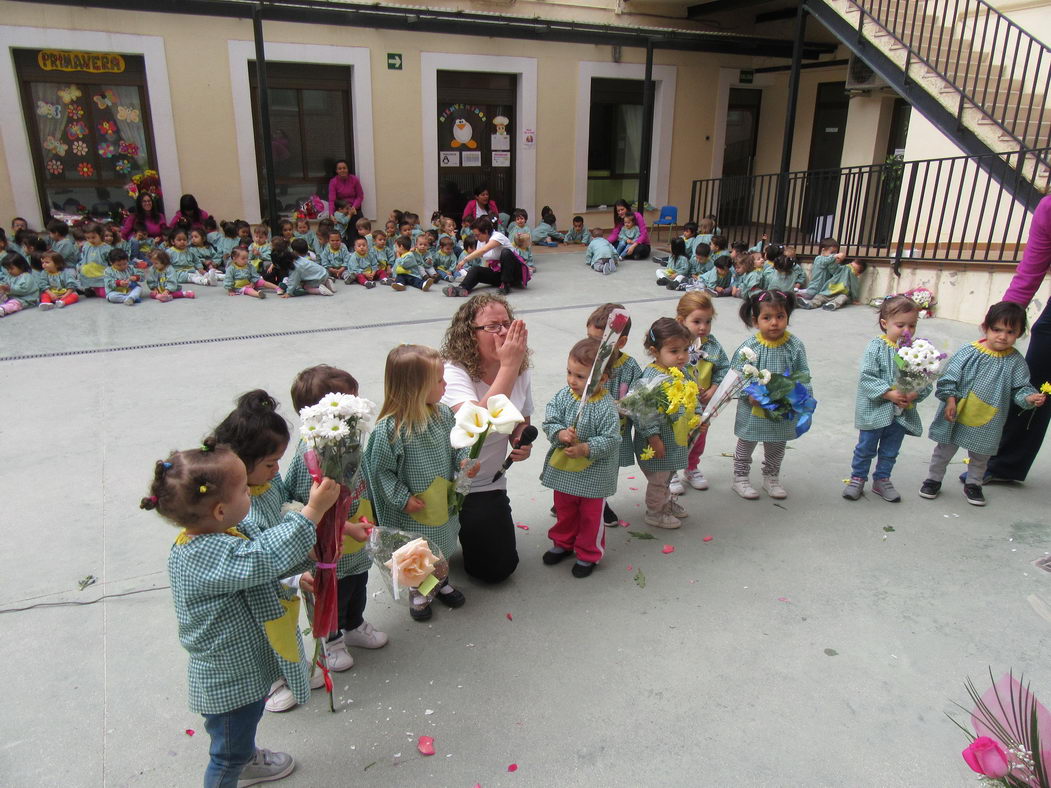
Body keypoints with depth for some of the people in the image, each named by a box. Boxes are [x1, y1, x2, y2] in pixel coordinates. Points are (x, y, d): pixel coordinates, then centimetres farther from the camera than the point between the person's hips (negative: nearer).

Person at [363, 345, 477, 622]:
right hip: (413, 508, -5)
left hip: (443, 501, 5)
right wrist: (402, 498, -18)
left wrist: (463, 462, -13)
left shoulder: (442, 413, -9)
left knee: (442, 543, 25)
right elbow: (380, 469, -18)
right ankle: (418, 592, 44)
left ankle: (441, 581, 52)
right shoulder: (390, 428, -27)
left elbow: (455, 445, 6)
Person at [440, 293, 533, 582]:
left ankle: (461, 533, 31)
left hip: (487, 486, 5)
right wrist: (508, 366, -36)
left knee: (499, 567, 4)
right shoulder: (453, 372, -24)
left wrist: (522, 441, -9)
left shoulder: (521, 372, -4)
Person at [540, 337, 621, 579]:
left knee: (590, 515, 14)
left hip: (592, 473, -5)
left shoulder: (606, 408, -22)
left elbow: (610, 440, -22)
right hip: (562, 468, 5)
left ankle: (588, 554, 33)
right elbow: (550, 420, -8)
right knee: (564, 510, 24)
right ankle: (563, 543, 46)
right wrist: (560, 434, -27)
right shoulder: (564, 396, -8)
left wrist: (585, 449, -31)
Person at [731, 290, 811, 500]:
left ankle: (771, 478, 39)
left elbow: (803, 374, -2)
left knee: (777, 446, 19)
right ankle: (740, 478, 30)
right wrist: (749, 395, -24)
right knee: (746, 443, 14)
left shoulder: (795, 346, -8)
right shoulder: (749, 347, -15)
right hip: (753, 410, -3)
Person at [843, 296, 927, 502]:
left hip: (903, 413, 4)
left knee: (890, 450, 18)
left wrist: (915, 394, -20)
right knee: (866, 447, 11)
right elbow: (867, 377, -19)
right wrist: (889, 394, -25)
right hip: (875, 409, -4)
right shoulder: (876, 347, -13)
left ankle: (882, 480, 36)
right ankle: (858, 478, 29)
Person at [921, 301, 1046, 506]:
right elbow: (949, 377, -10)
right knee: (945, 449, 12)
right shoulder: (969, 352, -12)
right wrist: (950, 400, -16)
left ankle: (973, 484, 38)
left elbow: (1020, 387, 0)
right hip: (958, 416, -2)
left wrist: (1029, 398, -19)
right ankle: (934, 480, 28)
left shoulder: (1015, 361, -5)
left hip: (988, 423, 2)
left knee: (980, 455, 19)